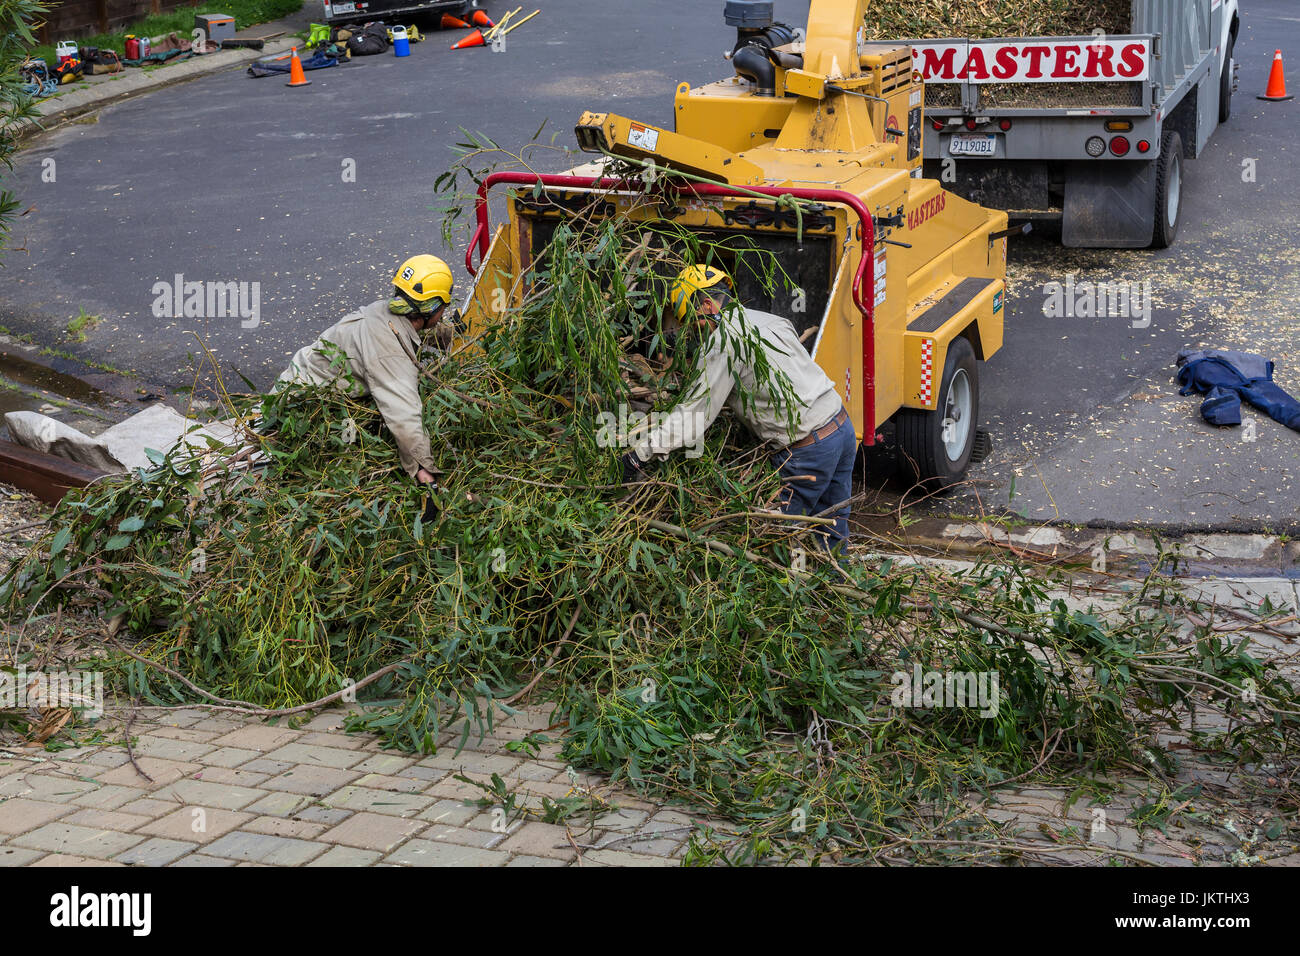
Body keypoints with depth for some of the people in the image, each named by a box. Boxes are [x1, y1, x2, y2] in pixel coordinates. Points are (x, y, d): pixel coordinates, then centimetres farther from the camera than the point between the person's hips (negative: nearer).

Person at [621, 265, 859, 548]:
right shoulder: (771, 320, 15)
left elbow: (696, 414, -16)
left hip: (807, 449, -9)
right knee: (833, 530, 18)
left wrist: (640, 452, -14)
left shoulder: (724, 339, -12)